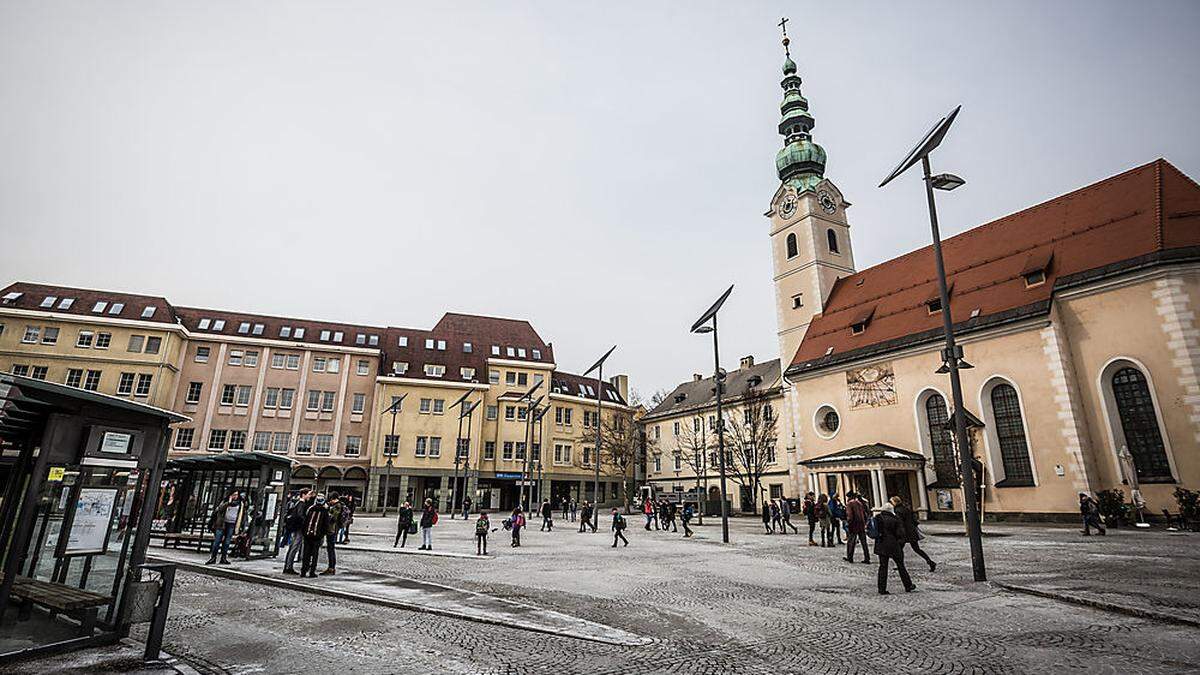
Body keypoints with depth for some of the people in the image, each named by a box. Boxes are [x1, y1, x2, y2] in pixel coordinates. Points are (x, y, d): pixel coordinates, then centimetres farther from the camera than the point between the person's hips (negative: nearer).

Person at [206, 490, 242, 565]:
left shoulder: (240, 503, 7)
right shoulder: (225, 501, 2)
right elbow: (219, 509, -13)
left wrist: (237, 527, 8)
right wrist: (229, 502, -24)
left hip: (231, 525, 2)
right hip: (222, 523, -2)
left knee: (226, 542, 3)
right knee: (217, 541, -3)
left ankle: (224, 558, 8)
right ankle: (213, 557, 5)